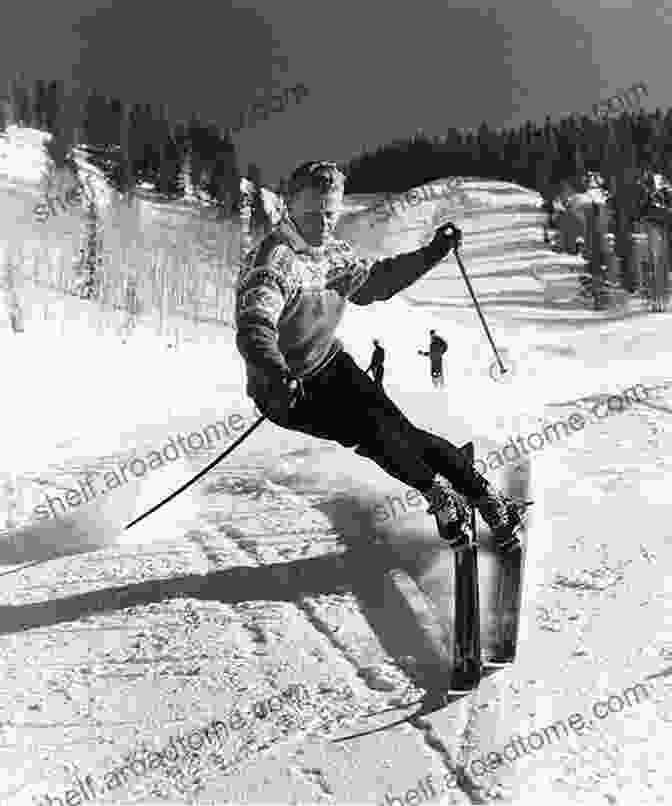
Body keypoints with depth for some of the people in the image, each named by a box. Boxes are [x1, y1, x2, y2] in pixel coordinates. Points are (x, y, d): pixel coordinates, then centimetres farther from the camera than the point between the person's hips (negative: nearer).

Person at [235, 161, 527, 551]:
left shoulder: (334, 253, 3)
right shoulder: (273, 261, -22)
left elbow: (374, 281, 22)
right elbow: (254, 329, -36)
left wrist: (432, 253, 15)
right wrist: (279, 377, -54)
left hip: (332, 366, 6)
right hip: (287, 390, -6)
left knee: (396, 428, -10)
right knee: (373, 430, -24)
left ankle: (489, 498, -6)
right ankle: (439, 495, -5)